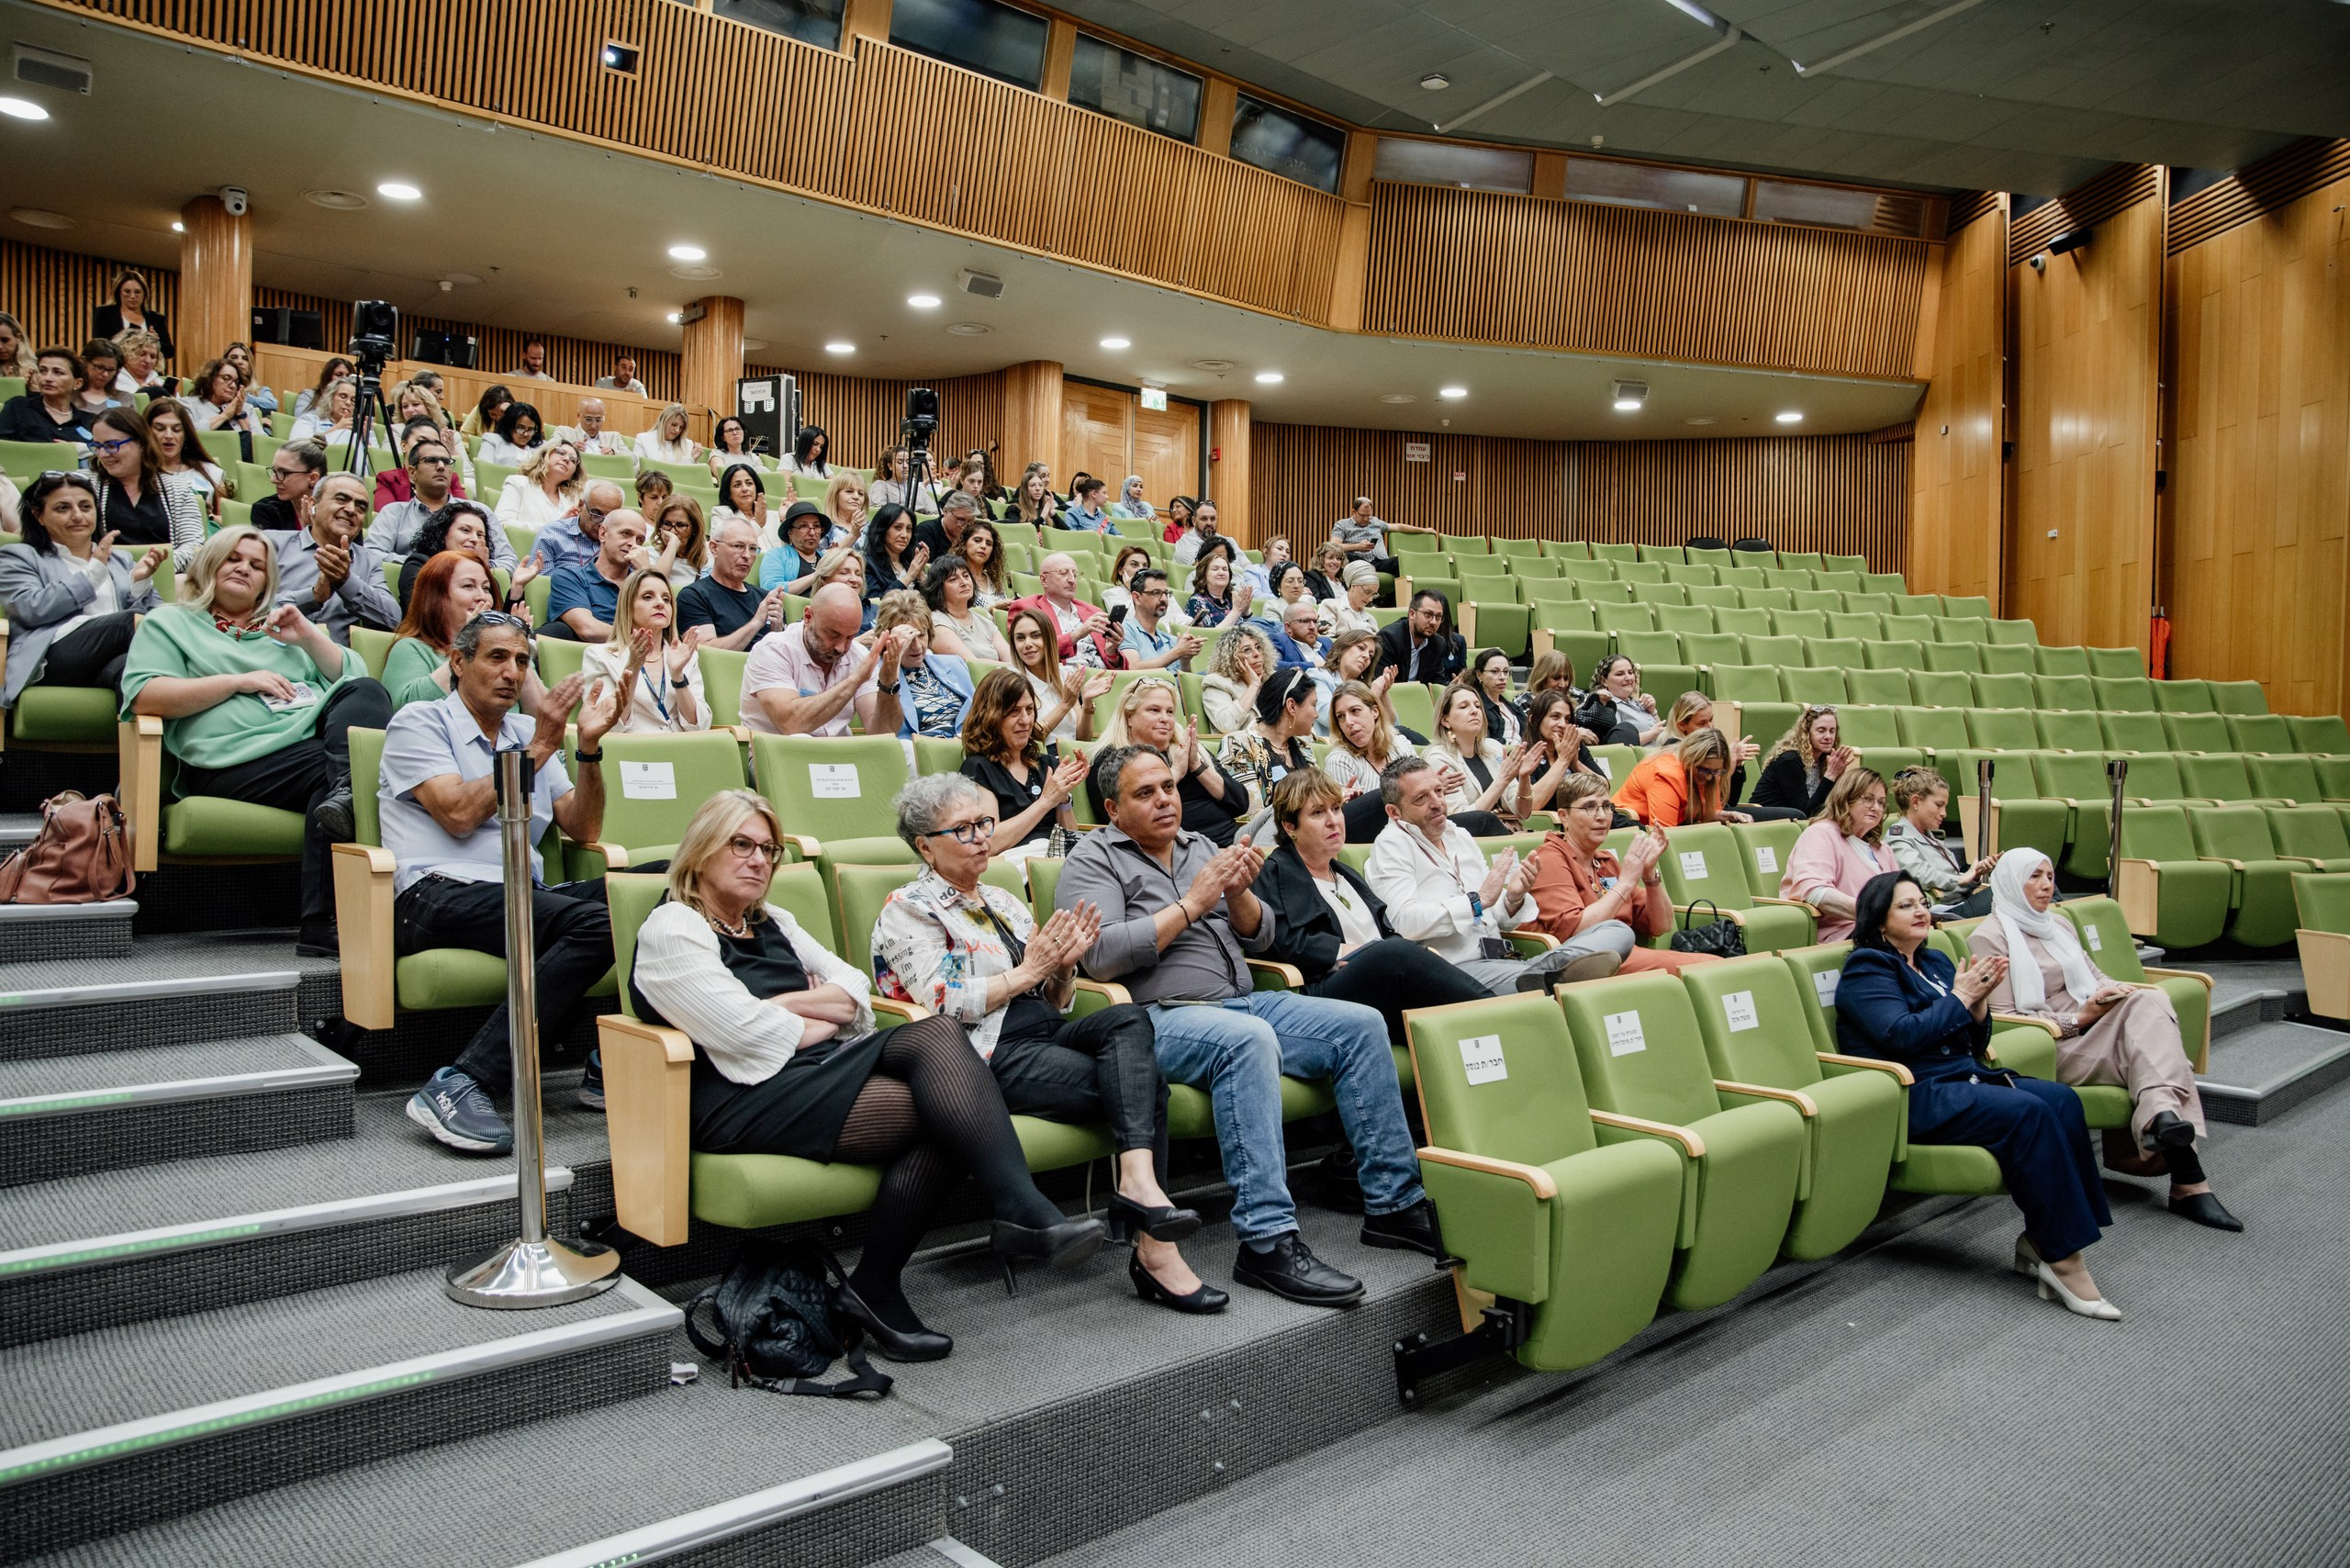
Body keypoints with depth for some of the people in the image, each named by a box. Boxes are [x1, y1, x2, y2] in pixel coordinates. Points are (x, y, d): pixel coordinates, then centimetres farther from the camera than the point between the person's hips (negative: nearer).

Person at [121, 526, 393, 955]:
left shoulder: (282, 626, 36)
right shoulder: (171, 622, 24)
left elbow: (352, 678, 25)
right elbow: (143, 697, 4)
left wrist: (309, 637, 10)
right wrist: (238, 681, -3)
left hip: (317, 737, 4)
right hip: (238, 756, -4)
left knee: (366, 693, -28)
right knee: (327, 771, -33)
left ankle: (343, 794, -51)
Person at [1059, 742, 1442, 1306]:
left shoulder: (1201, 847, 21)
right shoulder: (1094, 859, 2)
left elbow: (1259, 937, 17)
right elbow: (1101, 956, -15)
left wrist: (1238, 893, -5)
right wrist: (1192, 904, -12)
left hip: (1241, 1002, 7)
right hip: (1159, 1017, -7)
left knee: (1360, 1024, -8)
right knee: (1249, 1038, -37)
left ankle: (1393, 1205, -3)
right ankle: (1267, 1241, -37)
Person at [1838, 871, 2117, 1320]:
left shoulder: (1934, 963, 21)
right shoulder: (1867, 970, -2)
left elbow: (1974, 1044, 19)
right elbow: (1901, 1035, -17)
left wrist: (1979, 1001, -1)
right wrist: (1958, 998, -8)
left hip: (1963, 1078, 8)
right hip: (1915, 1097, -8)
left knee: (2062, 1100, -17)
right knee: (2030, 1112, -27)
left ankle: (2039, 1241, -16)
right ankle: (2061, 1257, -23)